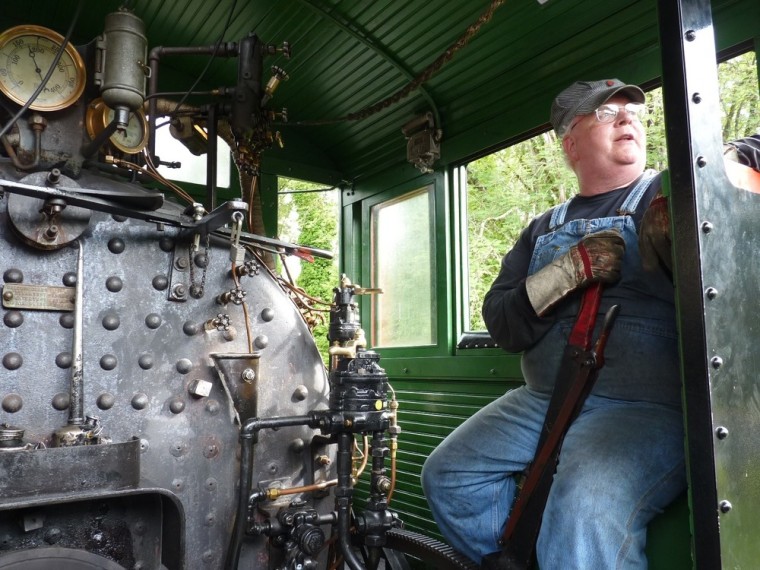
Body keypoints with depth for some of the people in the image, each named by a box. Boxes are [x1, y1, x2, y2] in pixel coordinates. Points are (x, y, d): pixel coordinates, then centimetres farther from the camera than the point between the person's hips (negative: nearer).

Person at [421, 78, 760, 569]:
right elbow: (501, 323, 4)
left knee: (586, 509, -32)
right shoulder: (546, 228, 15)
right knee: (447, 476, 2)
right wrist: (572, 270, -10)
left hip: (649, 406, -5)